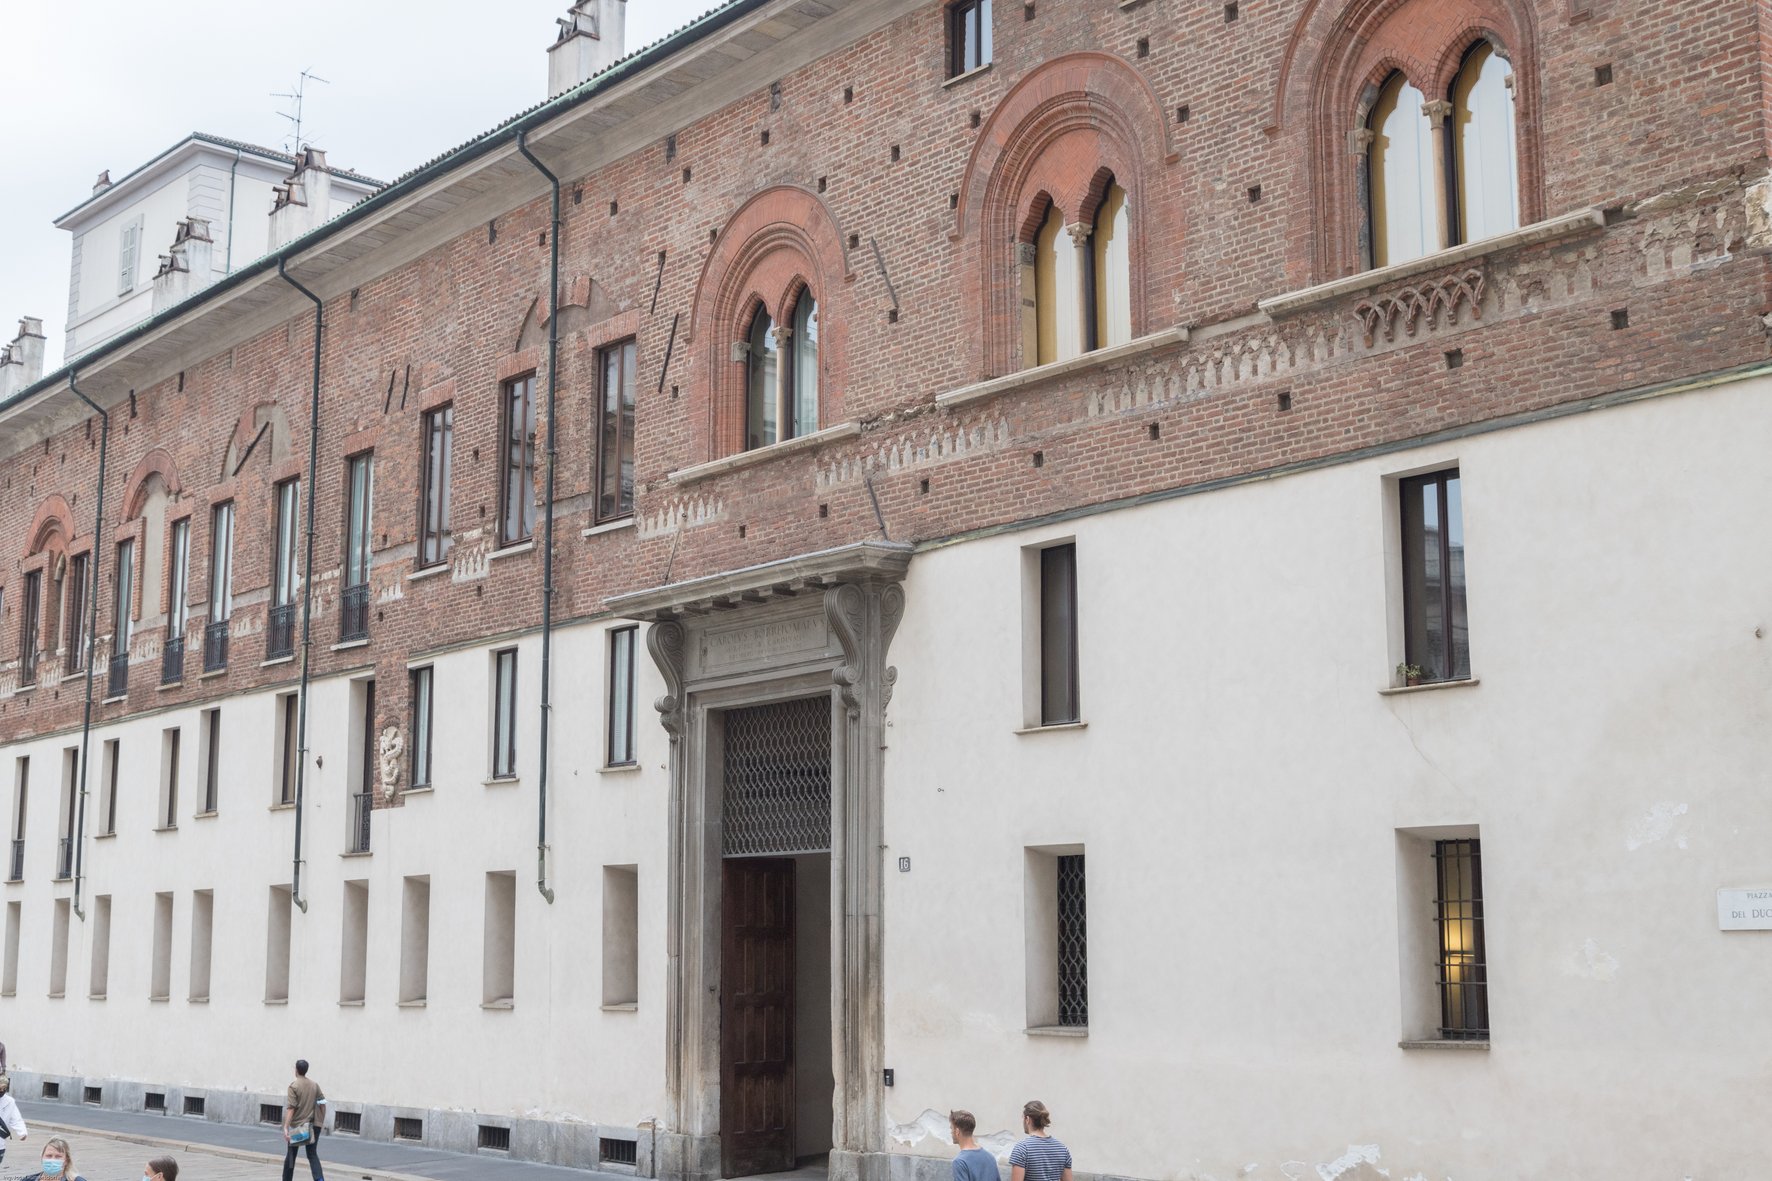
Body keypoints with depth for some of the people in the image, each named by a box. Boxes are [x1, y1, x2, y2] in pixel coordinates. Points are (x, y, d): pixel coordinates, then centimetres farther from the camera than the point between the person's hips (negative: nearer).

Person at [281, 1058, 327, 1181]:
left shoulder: (293, 1086, -9)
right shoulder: (315, 1085, 6)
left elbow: (291, 1108, -16)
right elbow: (322, 1103, 8)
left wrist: (286, 1127, -19)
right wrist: (320, 1122, 17)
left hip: (296, 1125, -3)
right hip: (312, 1125, 3)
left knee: (291, 1155, 12)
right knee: (312, 1155, 1)